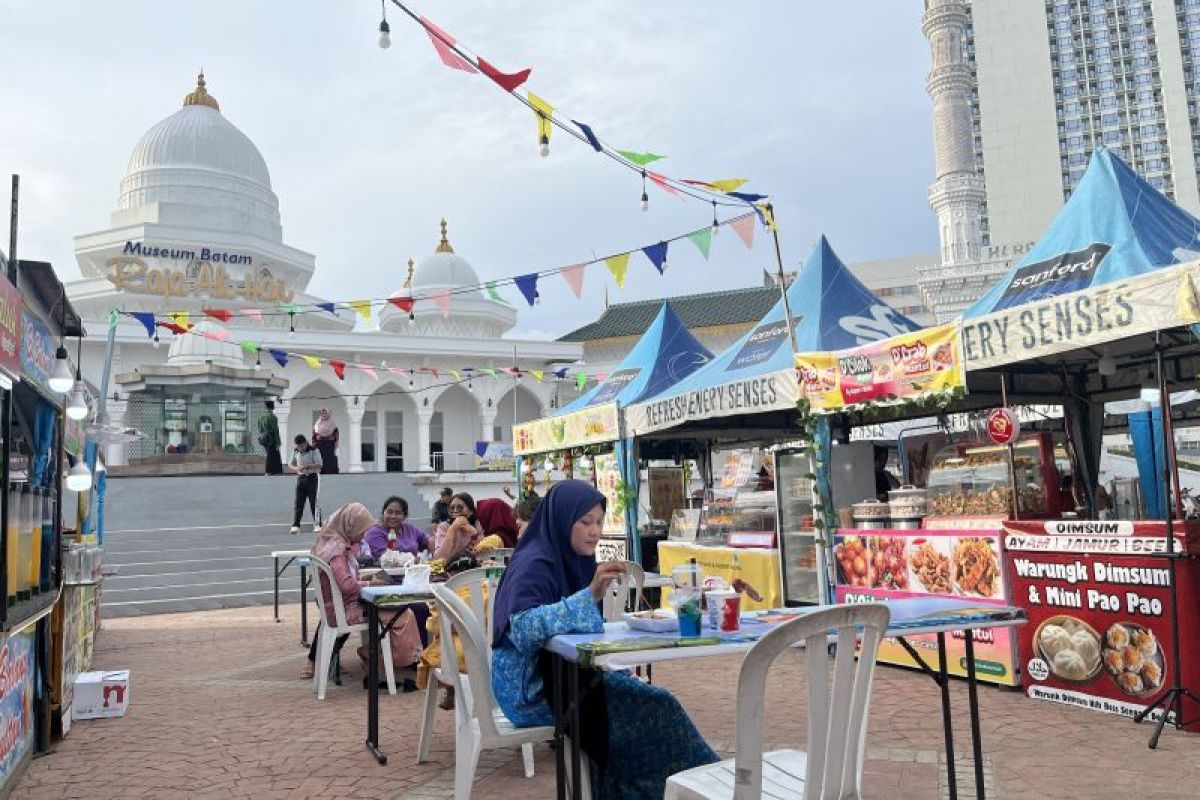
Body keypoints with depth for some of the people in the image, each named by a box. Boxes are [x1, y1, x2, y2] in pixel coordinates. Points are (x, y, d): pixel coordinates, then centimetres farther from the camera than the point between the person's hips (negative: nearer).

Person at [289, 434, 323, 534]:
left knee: (314, 503, -2)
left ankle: (317, 525, 5)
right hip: (300, 478, 4)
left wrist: (308, 466, -30)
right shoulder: (295, 452, 7)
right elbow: (290, 464, 12)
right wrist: (295, 468, -10)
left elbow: (319, 464, -14)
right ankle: (295, 525, 1)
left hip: (312, 477, -4)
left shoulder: (314, 450, -8)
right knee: (298, 503, 0)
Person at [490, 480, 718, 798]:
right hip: (531, 685, -8)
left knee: (654, 702, -9)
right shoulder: (534, 564, -18)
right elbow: (522, 628, -35)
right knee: (650, 708, -17)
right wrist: (590, 595, -38)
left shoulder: (575, 560, 7)